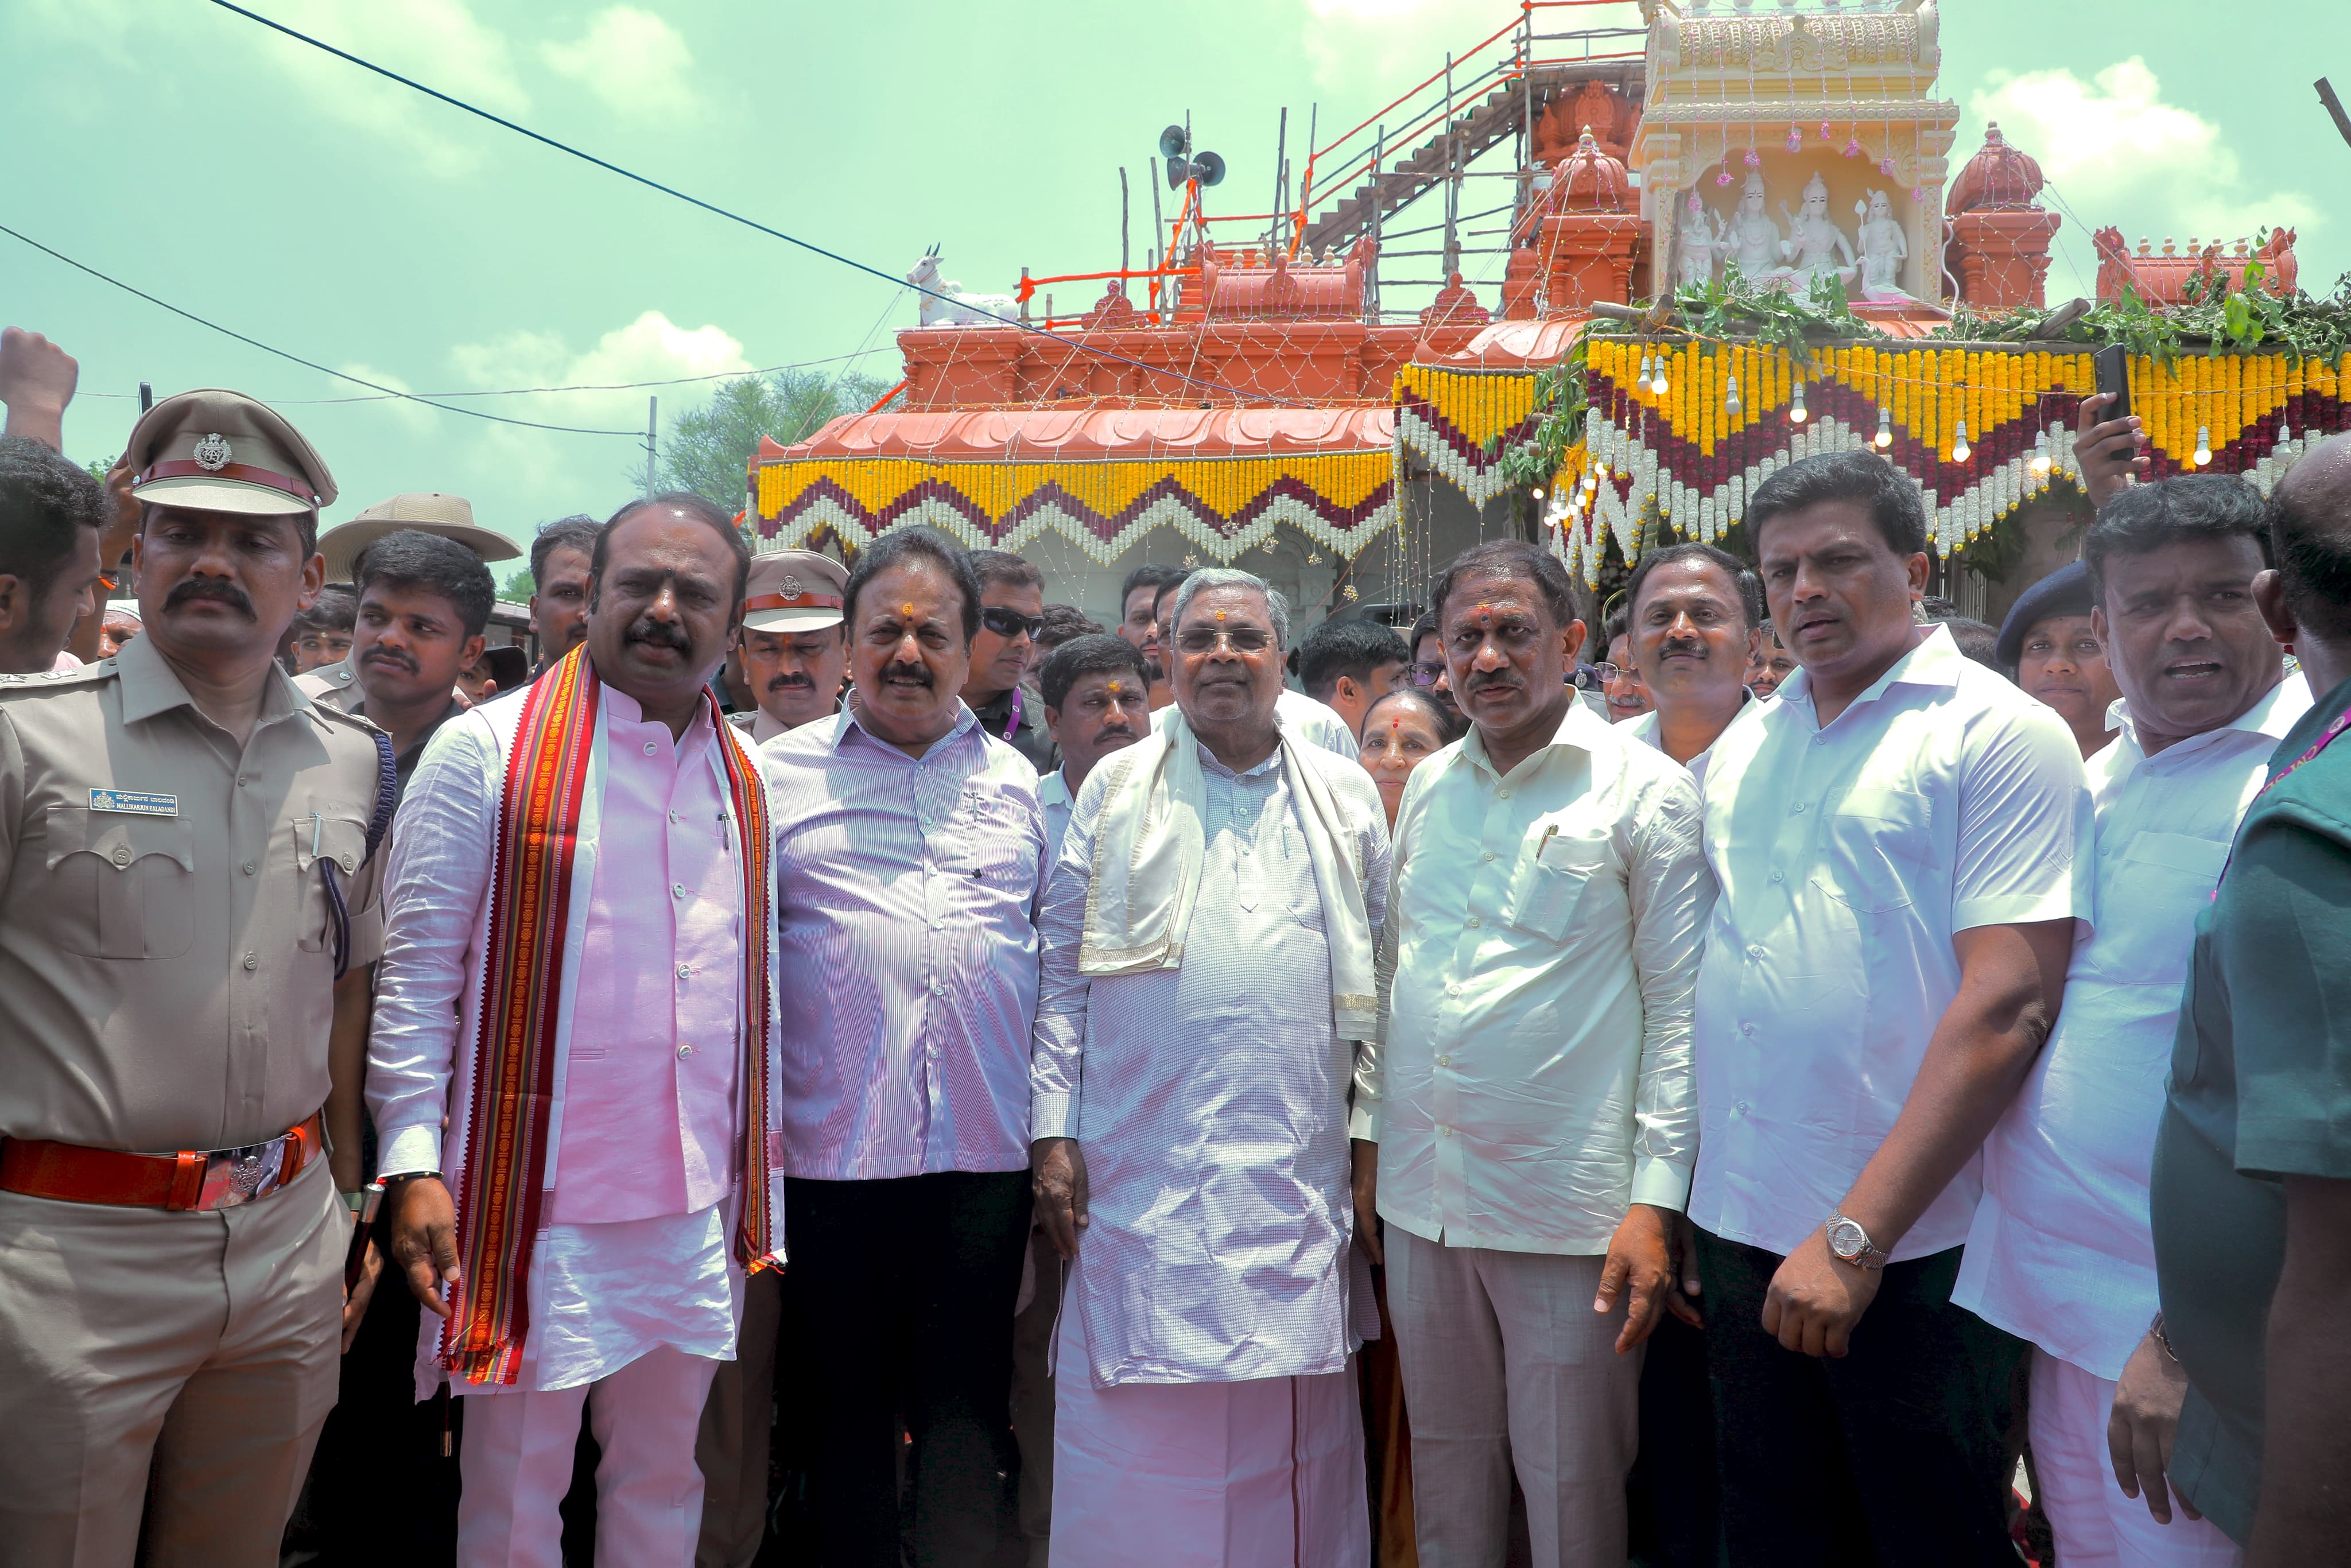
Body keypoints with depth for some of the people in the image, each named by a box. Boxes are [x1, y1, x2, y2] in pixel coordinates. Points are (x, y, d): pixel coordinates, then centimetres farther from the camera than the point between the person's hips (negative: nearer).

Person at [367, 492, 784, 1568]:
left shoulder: (743, 776, 8)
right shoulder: (487, 751, -7)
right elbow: (417, 972, -6)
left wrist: (759, 1176, 13)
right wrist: (414, 1164, -12)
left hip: (697, 1208, 5)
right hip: (534, 1206, -4)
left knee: (662, 1481, 18)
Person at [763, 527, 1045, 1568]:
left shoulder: (1017, 782, 11)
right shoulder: (778, 775, 6)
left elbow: (1063, 958, 13)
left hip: (987, 1150, 1)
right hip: (833, 1148, -1)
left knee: (967, 1408, 10)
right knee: (846, 1408, 11)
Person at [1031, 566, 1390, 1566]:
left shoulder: (1347, 796, 10)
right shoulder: (1116, 789, 6)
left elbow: (1380, 976, 11)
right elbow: (1063, 974, 5)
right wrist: (1053, 1130, -1)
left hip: (1298, 1174, 2)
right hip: (1143, 1176, -1)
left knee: (1295, 1433, 10)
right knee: (1142, 1444, 5)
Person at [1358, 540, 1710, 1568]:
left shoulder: (1645, 791, -6)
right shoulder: (1428, 787, 10)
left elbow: (1682, 1002, -8)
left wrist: (1656, 1200, -12)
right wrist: (1368, 1133, 14)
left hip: (1570, 1212, -5)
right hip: (1420, 1199, 5)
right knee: (1445, 1473, 18)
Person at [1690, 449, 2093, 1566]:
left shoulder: (2000, 734, -8)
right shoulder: (1739, 749, 10)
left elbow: (2008, 1004, -17)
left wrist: (1856, 1235, -20)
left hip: (1916, 1252, -5)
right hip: (1741, 1227, 6)